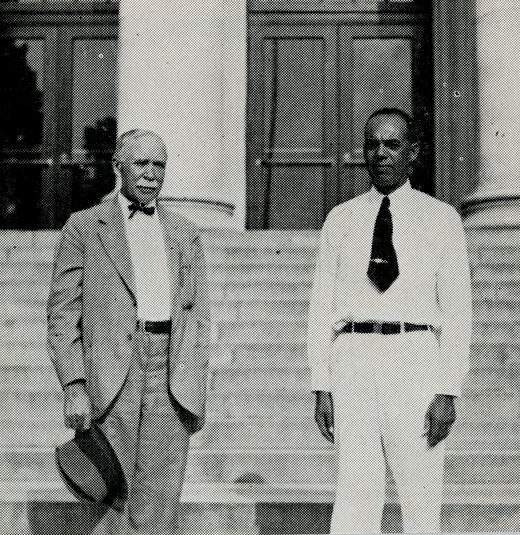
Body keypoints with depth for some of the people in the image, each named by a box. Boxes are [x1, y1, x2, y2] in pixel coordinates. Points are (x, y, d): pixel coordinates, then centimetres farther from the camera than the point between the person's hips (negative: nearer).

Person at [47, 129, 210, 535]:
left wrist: (198, 392, 8)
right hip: (109, 376, -2)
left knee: (160, 499, 2)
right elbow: (63, 314, 1)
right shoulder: (84, 227, 5)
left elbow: (198, 316, 14)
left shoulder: (185, 234, 14)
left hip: (171, 377, 3)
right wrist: (74, 388, -9)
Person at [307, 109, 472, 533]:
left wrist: (448, 391, -8)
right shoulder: (340, 220, 11)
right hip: (354, 359, 1)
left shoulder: (441, 219, 6)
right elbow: (323, 307, 9)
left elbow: (457, 310, 1)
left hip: (415, 359, -1)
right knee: (356, 491, -2)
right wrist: (321, 387, 2)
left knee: (422, 498, 1)